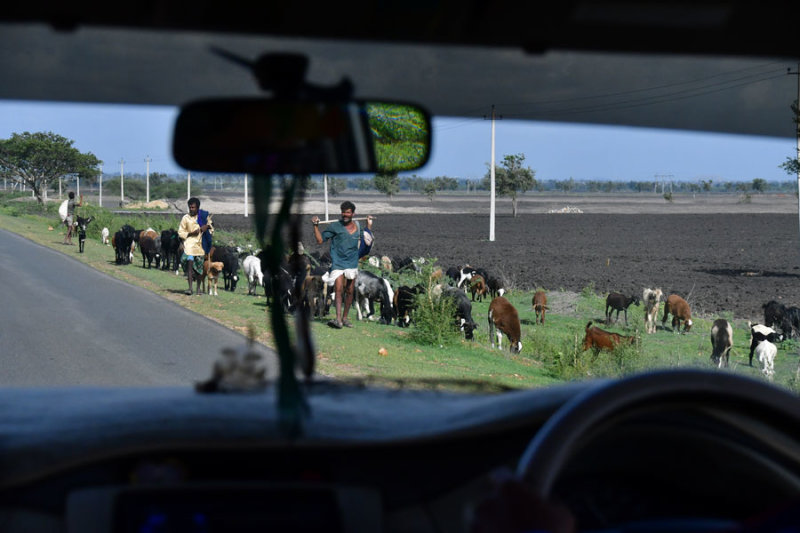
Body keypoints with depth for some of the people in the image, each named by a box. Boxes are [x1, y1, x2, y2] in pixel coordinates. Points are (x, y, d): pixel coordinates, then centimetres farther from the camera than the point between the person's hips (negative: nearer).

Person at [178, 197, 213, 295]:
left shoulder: (204, 216, 7)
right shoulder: (185, 218, 2)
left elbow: (211, 229, 18)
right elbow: (180, 232, 4)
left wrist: (207, 227, -5)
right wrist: (191, 233, -12)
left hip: (201, 244, 2)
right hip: (190, 243, -2)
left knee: (199, 265, 8)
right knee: (190, 263, -17)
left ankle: (198, 288, 21)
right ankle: (190, 288, -19)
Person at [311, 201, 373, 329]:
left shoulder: (357, 226, 8)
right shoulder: (335, 226, -5)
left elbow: (364, 239, 25)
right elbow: (320, 240, -4)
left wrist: (369, 225, 20)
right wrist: (316, 226, -14)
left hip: (352, 264, 5)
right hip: (338, 264, -5)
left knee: (349, 292, 9)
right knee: (339, 290, -17)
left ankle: (345, 318, 21)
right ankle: (338, 319, -25)